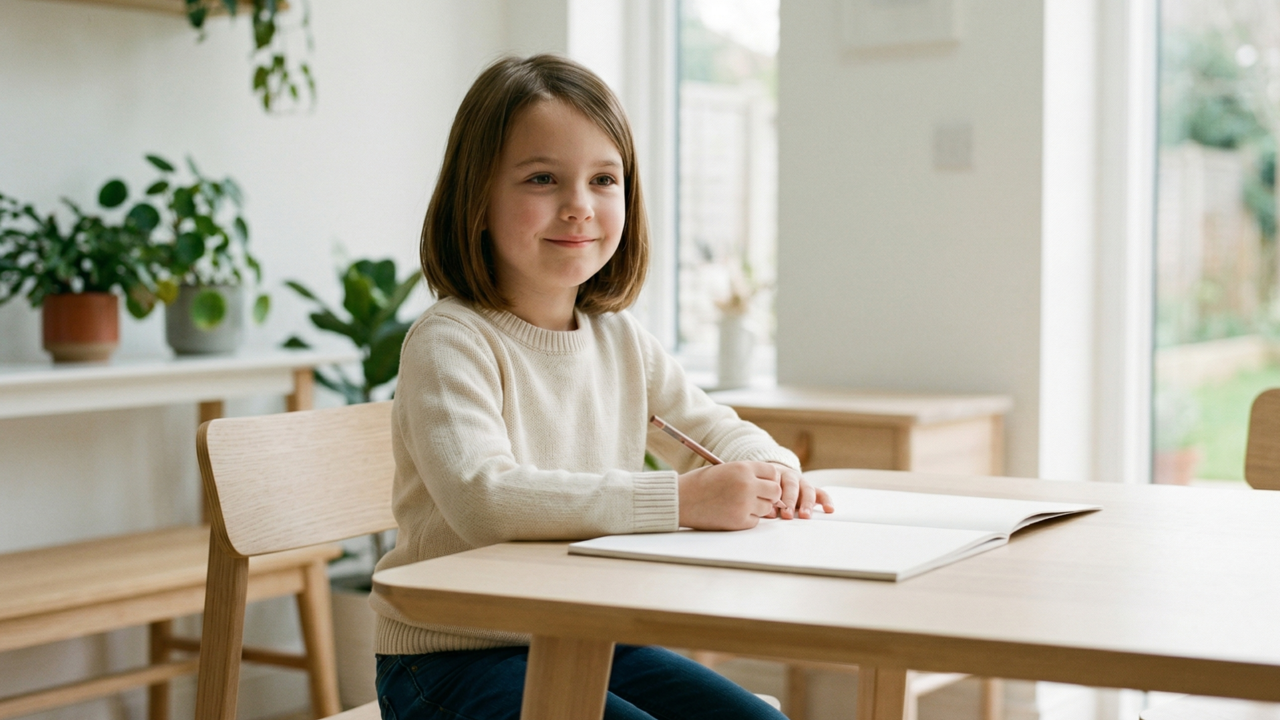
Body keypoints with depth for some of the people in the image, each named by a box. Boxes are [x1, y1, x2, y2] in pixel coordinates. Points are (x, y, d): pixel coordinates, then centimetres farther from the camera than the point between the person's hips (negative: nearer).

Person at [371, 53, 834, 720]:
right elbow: (482, 498, -32)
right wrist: (680, 498, -36)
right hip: (453, 658, -7)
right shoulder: (451, 341, -16)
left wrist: (770, 471, -7)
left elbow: (718, 433, 19)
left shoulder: (621, 340, 7)